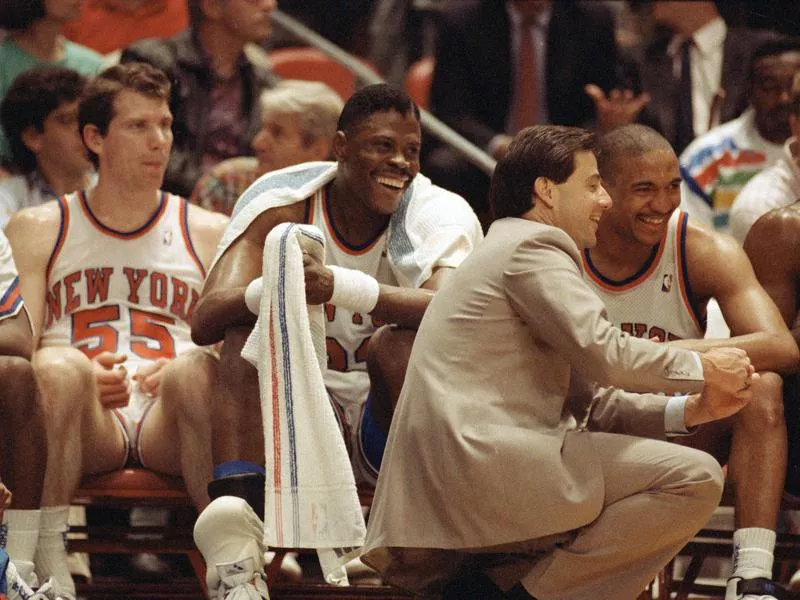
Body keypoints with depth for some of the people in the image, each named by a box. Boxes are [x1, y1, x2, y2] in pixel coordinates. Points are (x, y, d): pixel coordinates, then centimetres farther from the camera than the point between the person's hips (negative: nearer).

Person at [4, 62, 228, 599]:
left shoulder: (210, 234, 20)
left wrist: (179, 373, -10)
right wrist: (89, 382, -14)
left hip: (170, 428, 1)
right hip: (89, 420, -1)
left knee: (198, 366, -34)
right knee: (59, 367, -35)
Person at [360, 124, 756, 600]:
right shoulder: (533, 246, -1)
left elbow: (582, 406, 25)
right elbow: (602, 353, -13)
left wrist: (691, 409, 14)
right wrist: (703, 368, 1)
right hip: (482, 465, -10)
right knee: (695, 478, -13)